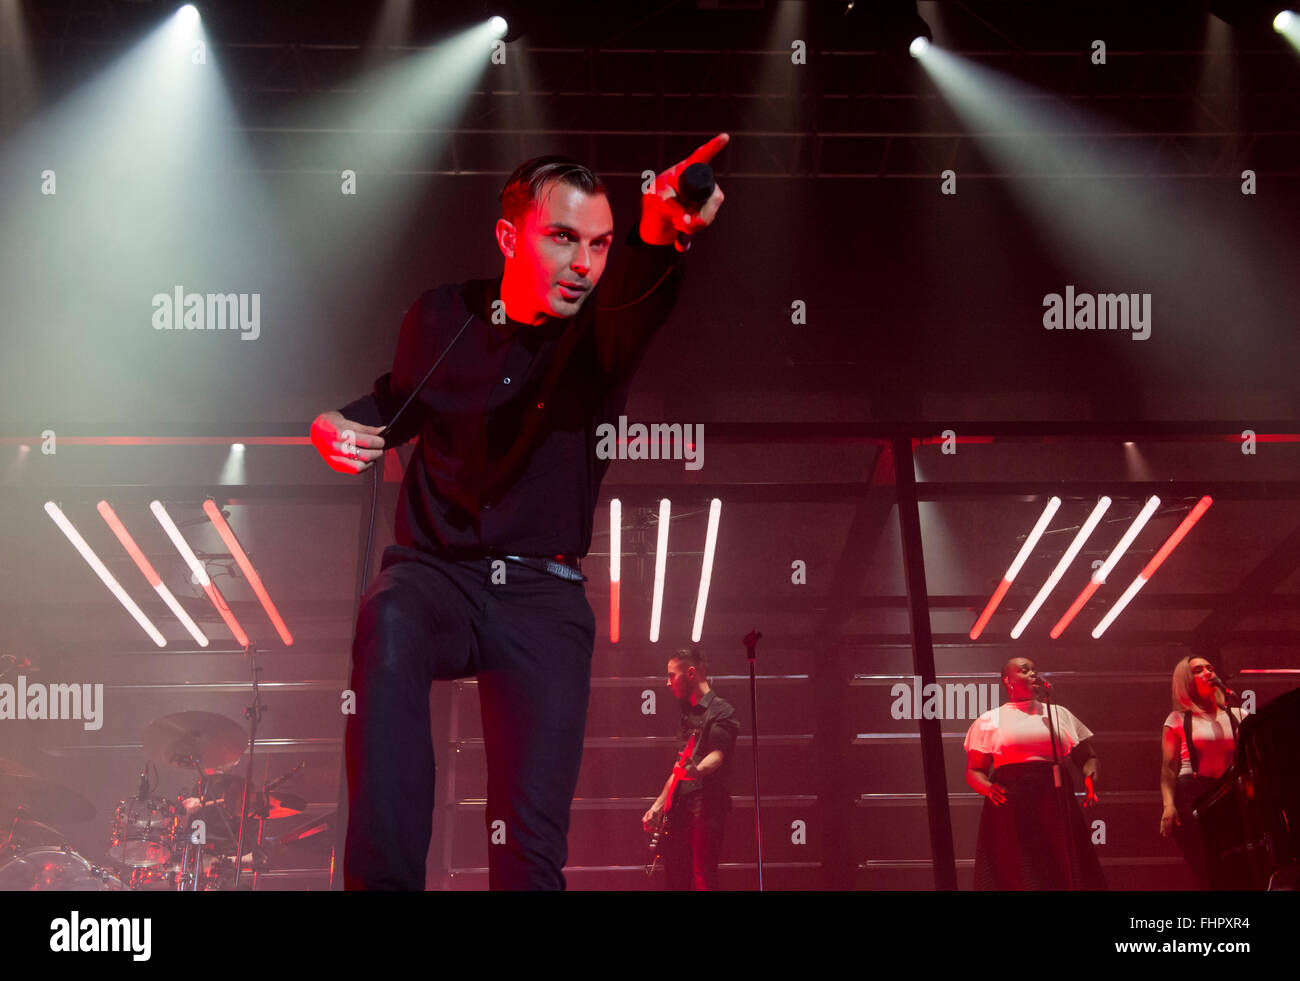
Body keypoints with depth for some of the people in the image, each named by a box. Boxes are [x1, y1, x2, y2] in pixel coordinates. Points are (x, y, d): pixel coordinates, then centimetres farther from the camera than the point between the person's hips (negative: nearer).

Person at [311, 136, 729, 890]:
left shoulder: (605, 332, -5)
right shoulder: (440, 319, 3)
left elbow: (637, 293, -30)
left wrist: (659, 235, -53)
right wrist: (341, 427, 0)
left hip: (542, 596, -1)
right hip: (434, 569, 1)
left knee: (532, 840, -9)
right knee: (389, 623, -36)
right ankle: (382, 875, -35)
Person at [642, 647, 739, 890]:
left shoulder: (721, 711, -5)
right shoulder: (688, 713, 22)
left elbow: (717, 754, -20)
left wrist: (698, 771, -41)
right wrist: (659, 804, 21)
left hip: (706, 804, -9)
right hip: (679, 807, 9)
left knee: (703, 879, -14)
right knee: (674, 880, 7)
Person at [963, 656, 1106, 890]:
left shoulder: (1059, 713, 18)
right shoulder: (989, 720, 10)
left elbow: (1086, 756, 17)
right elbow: (974, 770, 7)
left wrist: (1091, 775, -5)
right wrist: (987, 788, -15)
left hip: (1055, 804, 2)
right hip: (1009, 809, -2)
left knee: (1065, 878, -3)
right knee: (1014, 878, -6)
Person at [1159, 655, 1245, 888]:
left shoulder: (1237, 716, 15)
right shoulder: (1178, 720, 6)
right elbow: (1168, 768, 0)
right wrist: (1169, 804, -13)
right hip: (1193, 799, -3)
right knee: (1208, 875, -10)